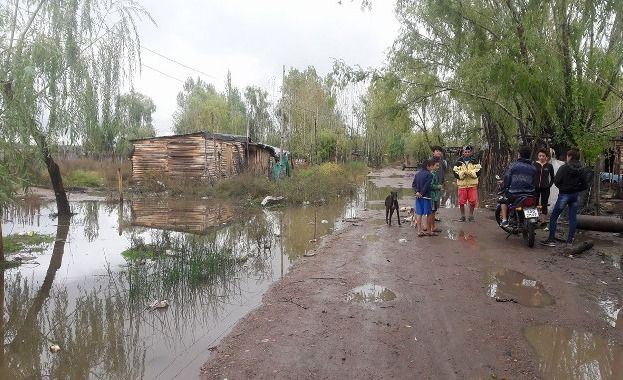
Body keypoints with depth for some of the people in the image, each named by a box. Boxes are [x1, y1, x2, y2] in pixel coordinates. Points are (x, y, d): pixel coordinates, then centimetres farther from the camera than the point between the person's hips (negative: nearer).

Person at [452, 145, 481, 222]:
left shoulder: (475, 161, 6)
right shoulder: (459, 162, 4)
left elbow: (478, 172, -2)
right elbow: (455, 173, -3)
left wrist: (470, 173, -18)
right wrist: (463, 173, -19)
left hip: (472, 184, 0)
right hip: (462, 184, 0)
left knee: (473, 201, 0)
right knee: (461, 202, 2)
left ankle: (471, 216, 17)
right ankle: (462, 216, 17)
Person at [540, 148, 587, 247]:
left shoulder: (564, 168, -14)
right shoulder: (582, 170, 4)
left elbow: (556, 181, -14)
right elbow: (585, 185, 6)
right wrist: (575, 188, 14)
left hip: (564, 195, -6)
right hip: (575, 196, 6)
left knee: (553, 217, 1)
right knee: (572, 219, 11)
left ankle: (551, 240, -2)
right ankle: (570, 240, 14)